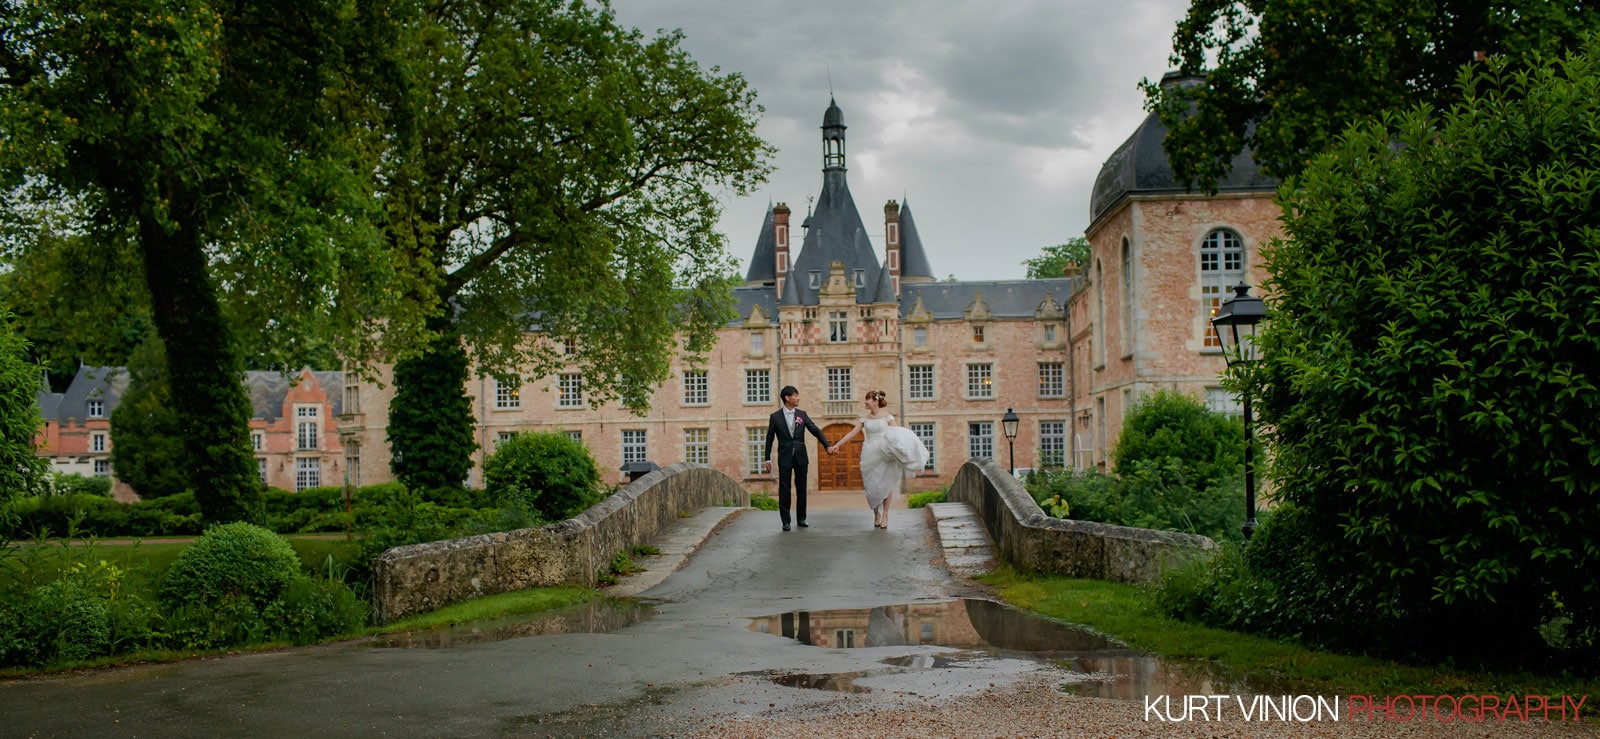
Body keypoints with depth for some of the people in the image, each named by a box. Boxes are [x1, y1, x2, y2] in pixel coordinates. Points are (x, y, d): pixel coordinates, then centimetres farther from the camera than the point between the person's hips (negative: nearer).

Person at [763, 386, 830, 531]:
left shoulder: (802, 414, 6)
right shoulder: (775, 417, 0)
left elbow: (815, 430, 5)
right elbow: (769, 438, 4)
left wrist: (827, 446, -6)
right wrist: (767, 458, 3)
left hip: (801, 457, 2)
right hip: (785, 458, -2)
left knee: (801, 489, 7)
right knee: (784, 490, -2)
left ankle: (801, 518, 17)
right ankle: (786, 521, 2)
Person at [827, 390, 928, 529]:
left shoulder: (887, 417, 0)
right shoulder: (864, 419, 9)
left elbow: (897, 433, -6)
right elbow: (852, 433, 9)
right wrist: (836, 445, 4)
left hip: (885, 454, -3)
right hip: (870, 455, 3)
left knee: (886, 484, -1)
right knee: (872, 485, 2)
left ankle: (885, 515, 4)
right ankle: (876, 514, 15)